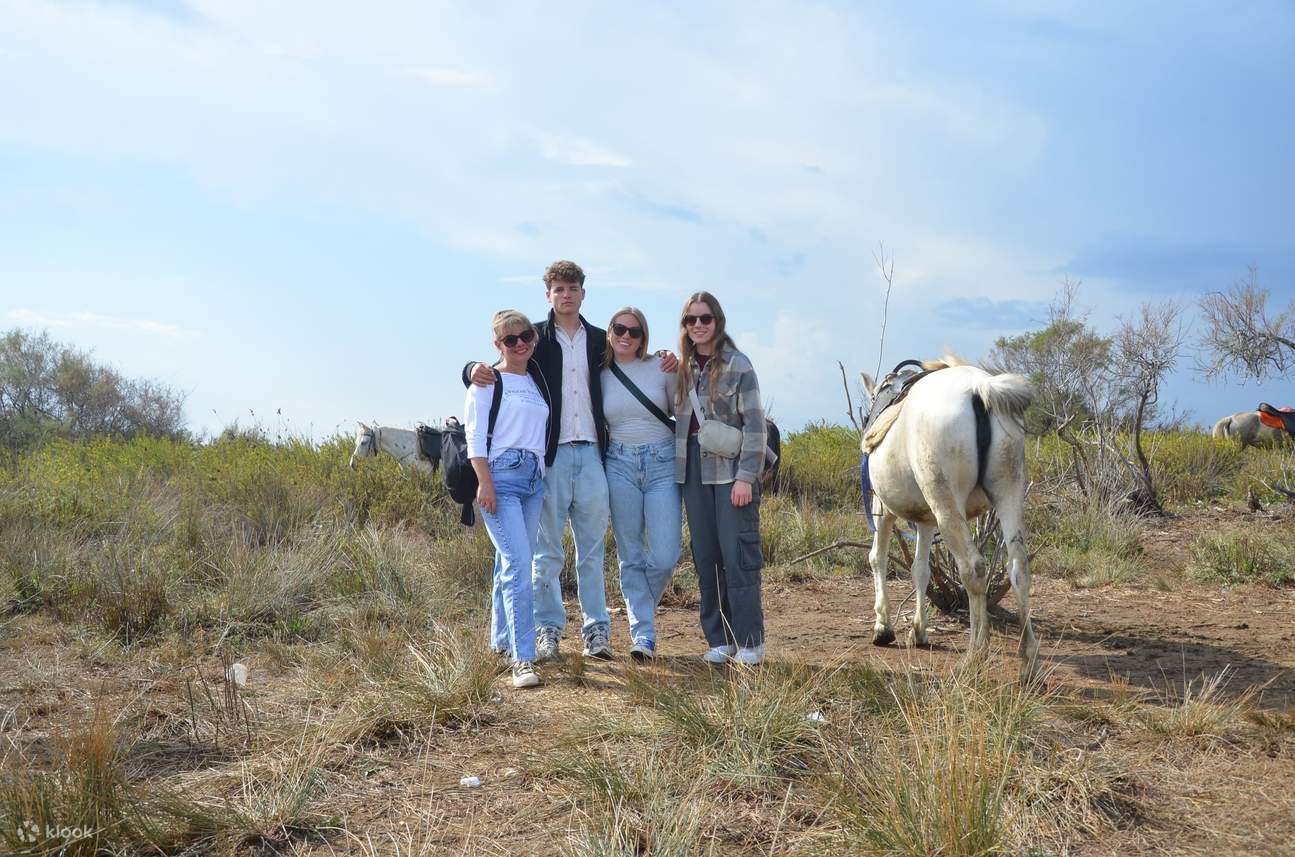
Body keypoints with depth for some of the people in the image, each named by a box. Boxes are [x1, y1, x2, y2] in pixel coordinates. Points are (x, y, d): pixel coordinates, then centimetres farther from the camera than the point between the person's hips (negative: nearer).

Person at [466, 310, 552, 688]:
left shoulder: (538, 382, 19)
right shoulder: (487, 381, 1)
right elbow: (475, 436, -6)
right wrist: (485, 483, -15)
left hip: (534, 478, 6)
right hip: (500, 475, -6)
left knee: (512, 565, 11)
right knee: (518, 566, -16)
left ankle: (501, 644, 23)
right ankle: (523, 659, -17)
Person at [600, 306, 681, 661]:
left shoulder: (662, 368, 2)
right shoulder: (599, 376, 6)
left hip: (662, 464, -1)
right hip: (620, 466, 1)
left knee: (665, 556, -7)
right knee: (631, 557, 2)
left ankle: (640, 611, 22)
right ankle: (643, 634, 10)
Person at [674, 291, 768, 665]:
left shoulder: (737, 365, -4)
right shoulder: (683, 368, 11)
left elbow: (754, 424, -9)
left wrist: (746, 477, -14)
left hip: (730, 469, -5)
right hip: (694, 471, 5)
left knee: (738, 557, -6)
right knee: (706, 558, 7)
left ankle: (750, 642, 2)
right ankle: (720, 640, 15)